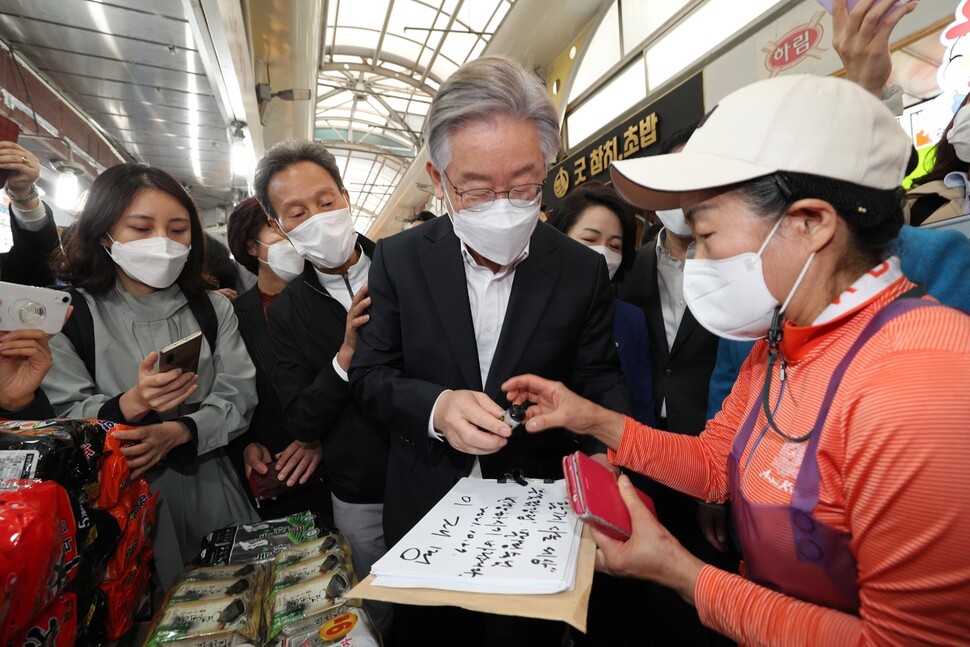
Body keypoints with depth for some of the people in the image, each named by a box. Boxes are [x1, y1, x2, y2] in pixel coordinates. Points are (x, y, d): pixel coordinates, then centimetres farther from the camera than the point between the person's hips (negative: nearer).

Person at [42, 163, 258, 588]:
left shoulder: (214, 309, 3)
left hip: (209, 491, 3)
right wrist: (129, 406, -28)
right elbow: (59, 420, -9)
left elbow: (237, 399, -4)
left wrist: (175, 432, -21)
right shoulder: (69, 315, -4)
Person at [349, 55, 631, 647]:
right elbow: (371, 374, -6)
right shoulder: (400, 259, -9)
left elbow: (600, 379, -3)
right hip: (426, 510, 1)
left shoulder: (583, 270, -10)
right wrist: (434, 407, -25)